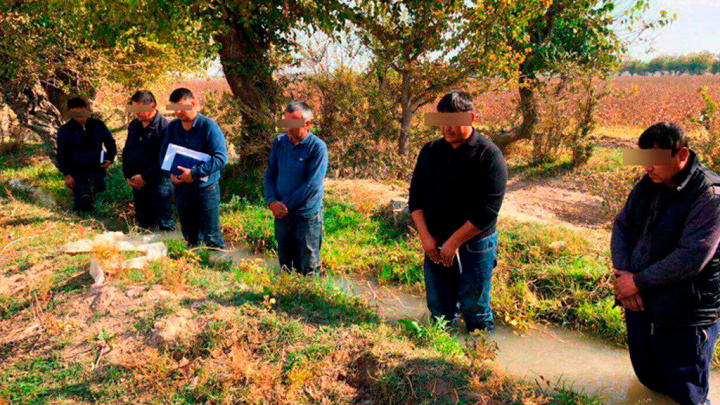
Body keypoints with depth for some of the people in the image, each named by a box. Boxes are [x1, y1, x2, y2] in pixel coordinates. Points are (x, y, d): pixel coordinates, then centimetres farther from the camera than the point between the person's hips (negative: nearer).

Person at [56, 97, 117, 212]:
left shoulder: (98, 125, 2)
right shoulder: (65, 131, -3)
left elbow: (110, 143, 14)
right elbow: (62, 154, -2)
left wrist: (110, 158, -4)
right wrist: (67, 174, -12)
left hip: (97, 170, 3)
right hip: (77, 172, -2)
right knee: (82, 202, -9)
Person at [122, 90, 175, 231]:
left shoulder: (164, 127, -12)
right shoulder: (134, 126, 12)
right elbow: (126, 151, 21)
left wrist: (145, 177, -15)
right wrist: (127, 175, 9)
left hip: (158, 182, -7)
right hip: (137, 183, 7)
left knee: (165, 224, -1)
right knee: (142, 223, 16)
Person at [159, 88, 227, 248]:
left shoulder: (209, 126, -11)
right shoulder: (172, 127, 7)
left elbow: (221, 157, -19)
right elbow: (163, 154, 14)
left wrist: (195, 173, -23)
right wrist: (171, 173, -6)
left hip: (206, 188, -5)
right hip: (181, 189, 6)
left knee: (211, 238, 0)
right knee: (190, 237, 17)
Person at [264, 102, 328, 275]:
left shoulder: (318, 147, -12)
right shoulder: (279, 142, 5)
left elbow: (312, 186, -17)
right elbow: (270, 175, 7)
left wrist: (287, 205, -14)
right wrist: (272, 201, -9)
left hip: (307, 216, -5)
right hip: (281, 215, 5)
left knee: (309, 269, 5)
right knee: (285, 266, 16)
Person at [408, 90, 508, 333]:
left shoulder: (488, 155, -11)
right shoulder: (430, 151, 5)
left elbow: (488, 210, -16)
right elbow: (416, 197, 7)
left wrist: (454, 243, -15)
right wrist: (425, 237, -5)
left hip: (474, 247, -4)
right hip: (435, 247, 4)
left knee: (475, 310, 9)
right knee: (439, 310, 13)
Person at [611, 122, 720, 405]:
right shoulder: (647, 185, 3)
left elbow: (691, 258, -26)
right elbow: (621, 225, 7)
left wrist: (638, 281, -19)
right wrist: (622, 272, -10)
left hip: (685, 316, -6)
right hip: (640, 305, 6)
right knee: (648, 379, 22)